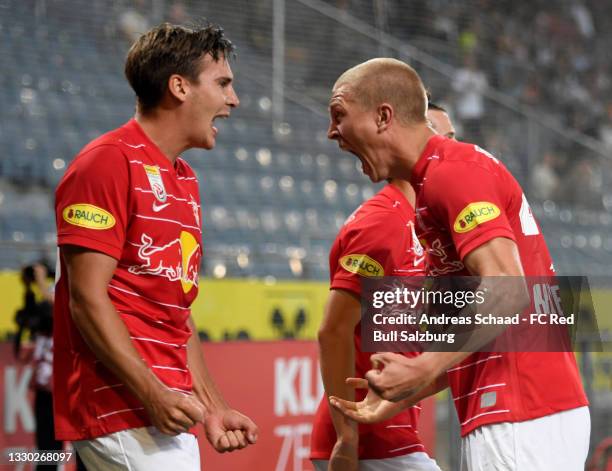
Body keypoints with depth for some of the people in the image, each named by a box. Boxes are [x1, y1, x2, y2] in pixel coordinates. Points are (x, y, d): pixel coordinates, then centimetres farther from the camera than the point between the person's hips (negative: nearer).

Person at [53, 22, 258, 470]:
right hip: (122, 414, -9)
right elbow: (88, 300, -15)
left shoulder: (186, 180, 19)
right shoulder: (108, 162, -9)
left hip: (170, 414, 9)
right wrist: (153, 394, -21)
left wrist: (214, 406, 16)